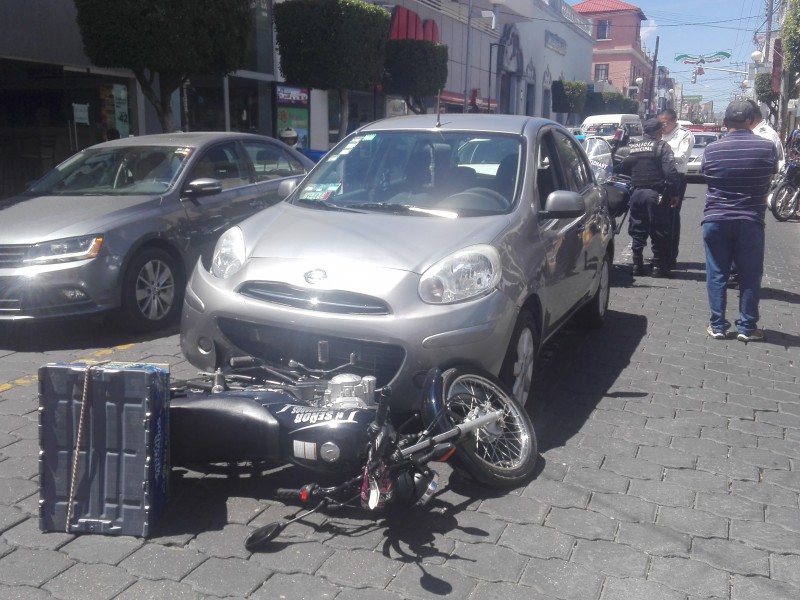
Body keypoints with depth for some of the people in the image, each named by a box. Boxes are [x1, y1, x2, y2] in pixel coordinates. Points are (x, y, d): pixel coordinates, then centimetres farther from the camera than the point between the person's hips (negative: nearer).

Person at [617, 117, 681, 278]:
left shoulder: (632, 147, 10)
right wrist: (674, 193, -8)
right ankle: (659, 266, 6)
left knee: (637, 231, 11)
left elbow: (622, 169, 11)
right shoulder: (661, 146, -6)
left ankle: (637, 265, 12)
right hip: (656, 194, -4)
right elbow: (670, 172, -14)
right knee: (659, 232, 3)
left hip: (637, 193, 5)